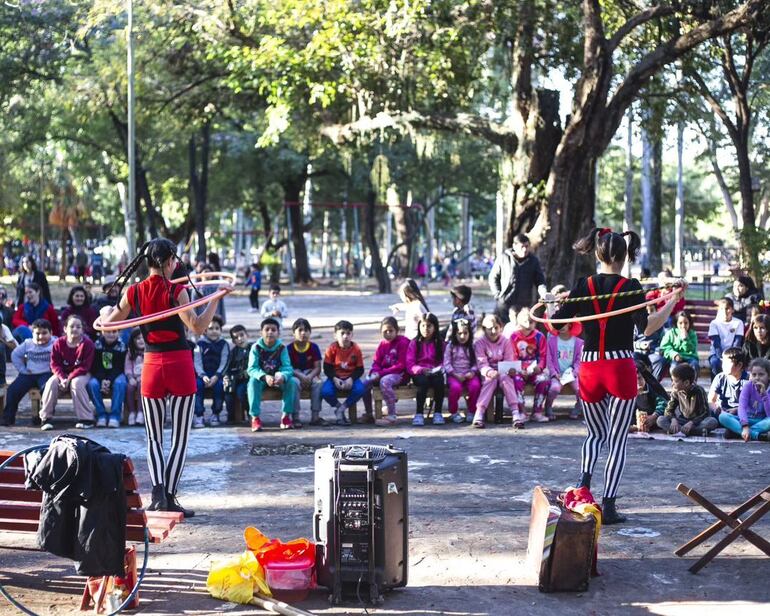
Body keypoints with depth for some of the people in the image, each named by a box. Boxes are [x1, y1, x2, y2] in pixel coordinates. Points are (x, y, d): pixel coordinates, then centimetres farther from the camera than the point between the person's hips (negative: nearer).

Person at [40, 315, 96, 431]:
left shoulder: (87, 344, -13)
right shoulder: (59, 343, -5)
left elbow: (85, 367, -15)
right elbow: (54, 364, -4)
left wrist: (69, 379, -23)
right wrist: (62, 378, -22)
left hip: (81, 374, -3)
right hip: (63, 373, 3)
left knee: (76, 383, -35)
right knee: (51, 382, -26)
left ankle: (86, 419, -27)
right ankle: (45, 418, -18)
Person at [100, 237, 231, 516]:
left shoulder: (133, 292, 0)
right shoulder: (177, 291, -11)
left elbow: (108, 323, 10)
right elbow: (197, 327, -20)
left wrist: (105, 310, 33)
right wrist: (217, 297, -15)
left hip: (152, 367, 3)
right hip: (180, 367, -3)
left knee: (153, 437, 13)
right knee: (180, 438, 6)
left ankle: (158, 491, -6)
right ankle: (170, 497, 2)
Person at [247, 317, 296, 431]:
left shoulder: (282, 348, -9)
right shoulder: (256, 347, -12)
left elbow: (287, 367, -17)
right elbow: (252, 369, -20)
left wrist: (282, 377, -42)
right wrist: (265, 377, -41)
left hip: (278, 380, 1)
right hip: (261, 379, -1)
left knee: (291, 381, -27)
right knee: (253, 381, -34)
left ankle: (286, 416, -20)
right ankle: (255, 417, -33)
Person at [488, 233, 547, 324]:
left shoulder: (533, 261, 6)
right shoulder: (503, 258, 1)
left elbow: (540, 281, 8)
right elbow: (493, 277, 9)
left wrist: (544, 293, -12)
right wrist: (497, 294, -2)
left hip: (524, 306, 1)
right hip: (504, 304, -1)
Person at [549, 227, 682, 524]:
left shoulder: (583, 286, 1)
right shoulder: (630, 287, -6)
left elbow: (556, 323, 2)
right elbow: (647, 328, -13)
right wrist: (673, 300, -7)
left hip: (589, 369, 3)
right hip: (621, 368, -3)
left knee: (596, 434, 23)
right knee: (618, 441, 6)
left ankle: (583, 482, 1)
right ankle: (608, 505, 0)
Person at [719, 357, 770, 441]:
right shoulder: (748, 386, -7)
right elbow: (742, 407, -22)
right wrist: (745, 426, -39)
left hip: (762, 422, -1)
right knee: (723, 416, -26)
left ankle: (737, 431, -30)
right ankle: (756, 435, -38)